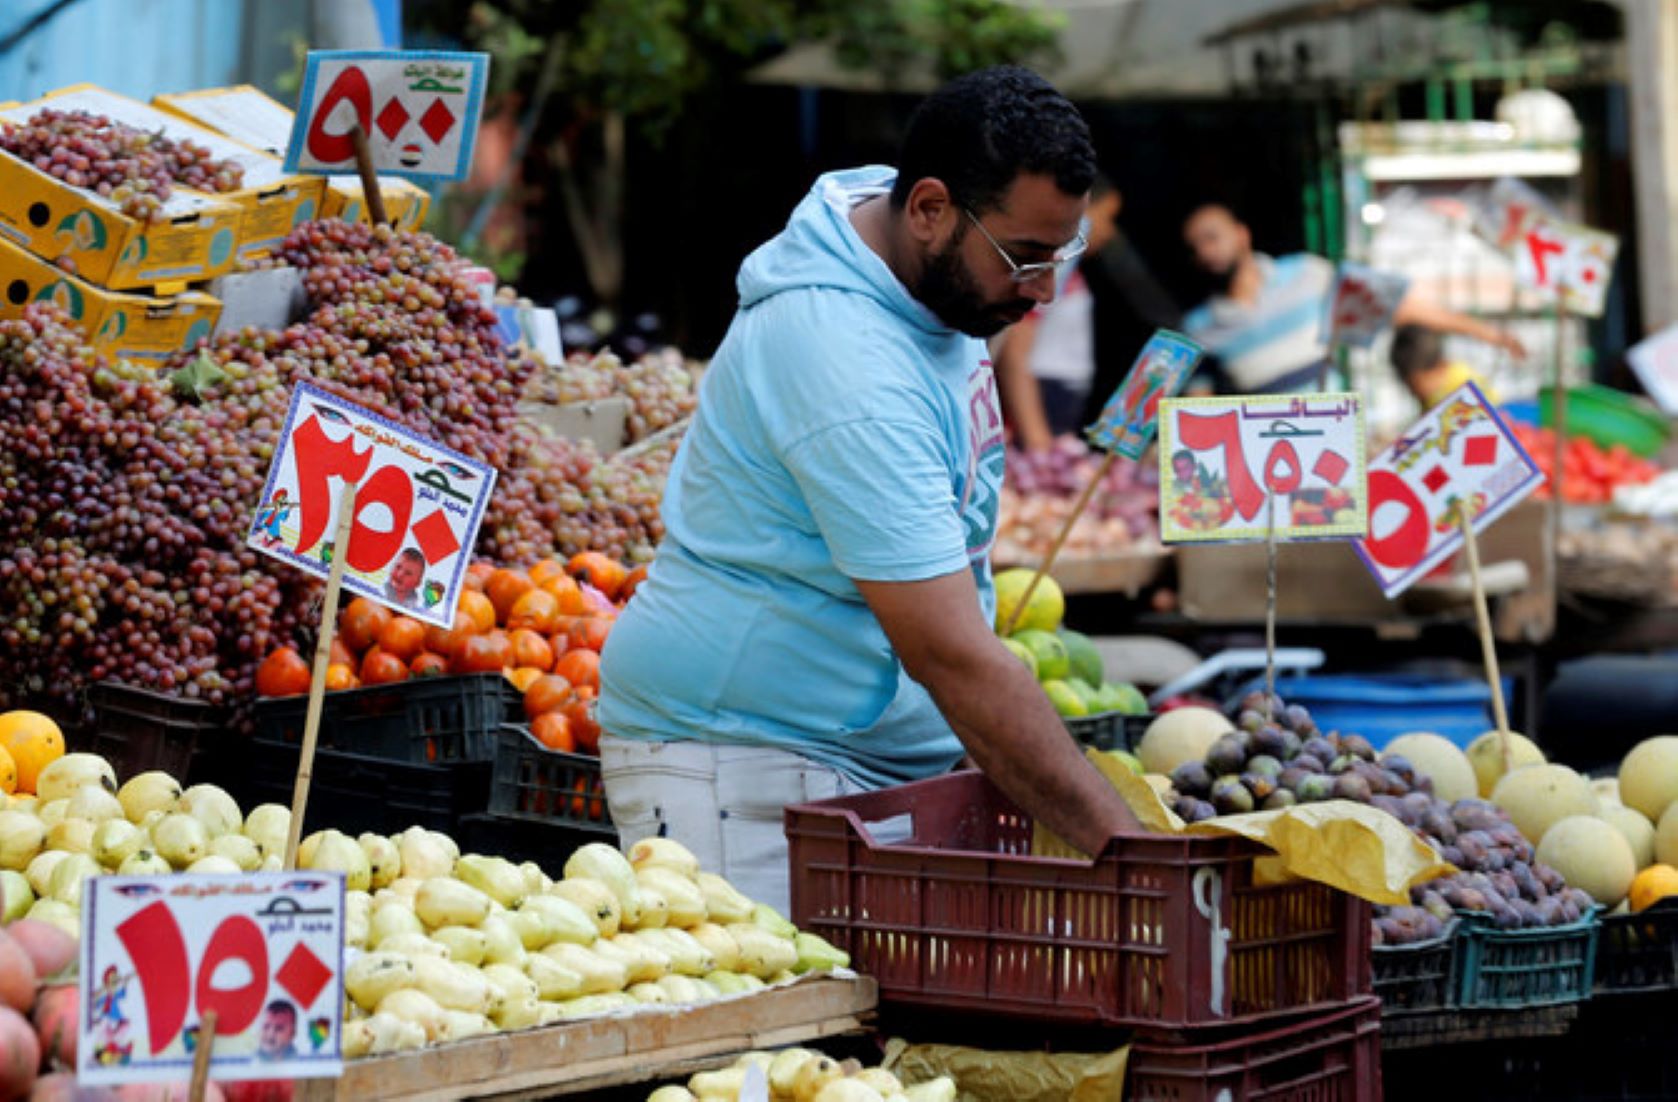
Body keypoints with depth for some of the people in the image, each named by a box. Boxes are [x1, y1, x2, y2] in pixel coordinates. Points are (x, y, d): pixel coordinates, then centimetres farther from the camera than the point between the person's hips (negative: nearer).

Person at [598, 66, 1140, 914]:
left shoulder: (933, 274, 5)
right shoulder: (848, 367, -26)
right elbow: (952, 658, -30)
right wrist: (1125, 850, -31)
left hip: (887, 764, 9)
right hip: (743, 770, -9)